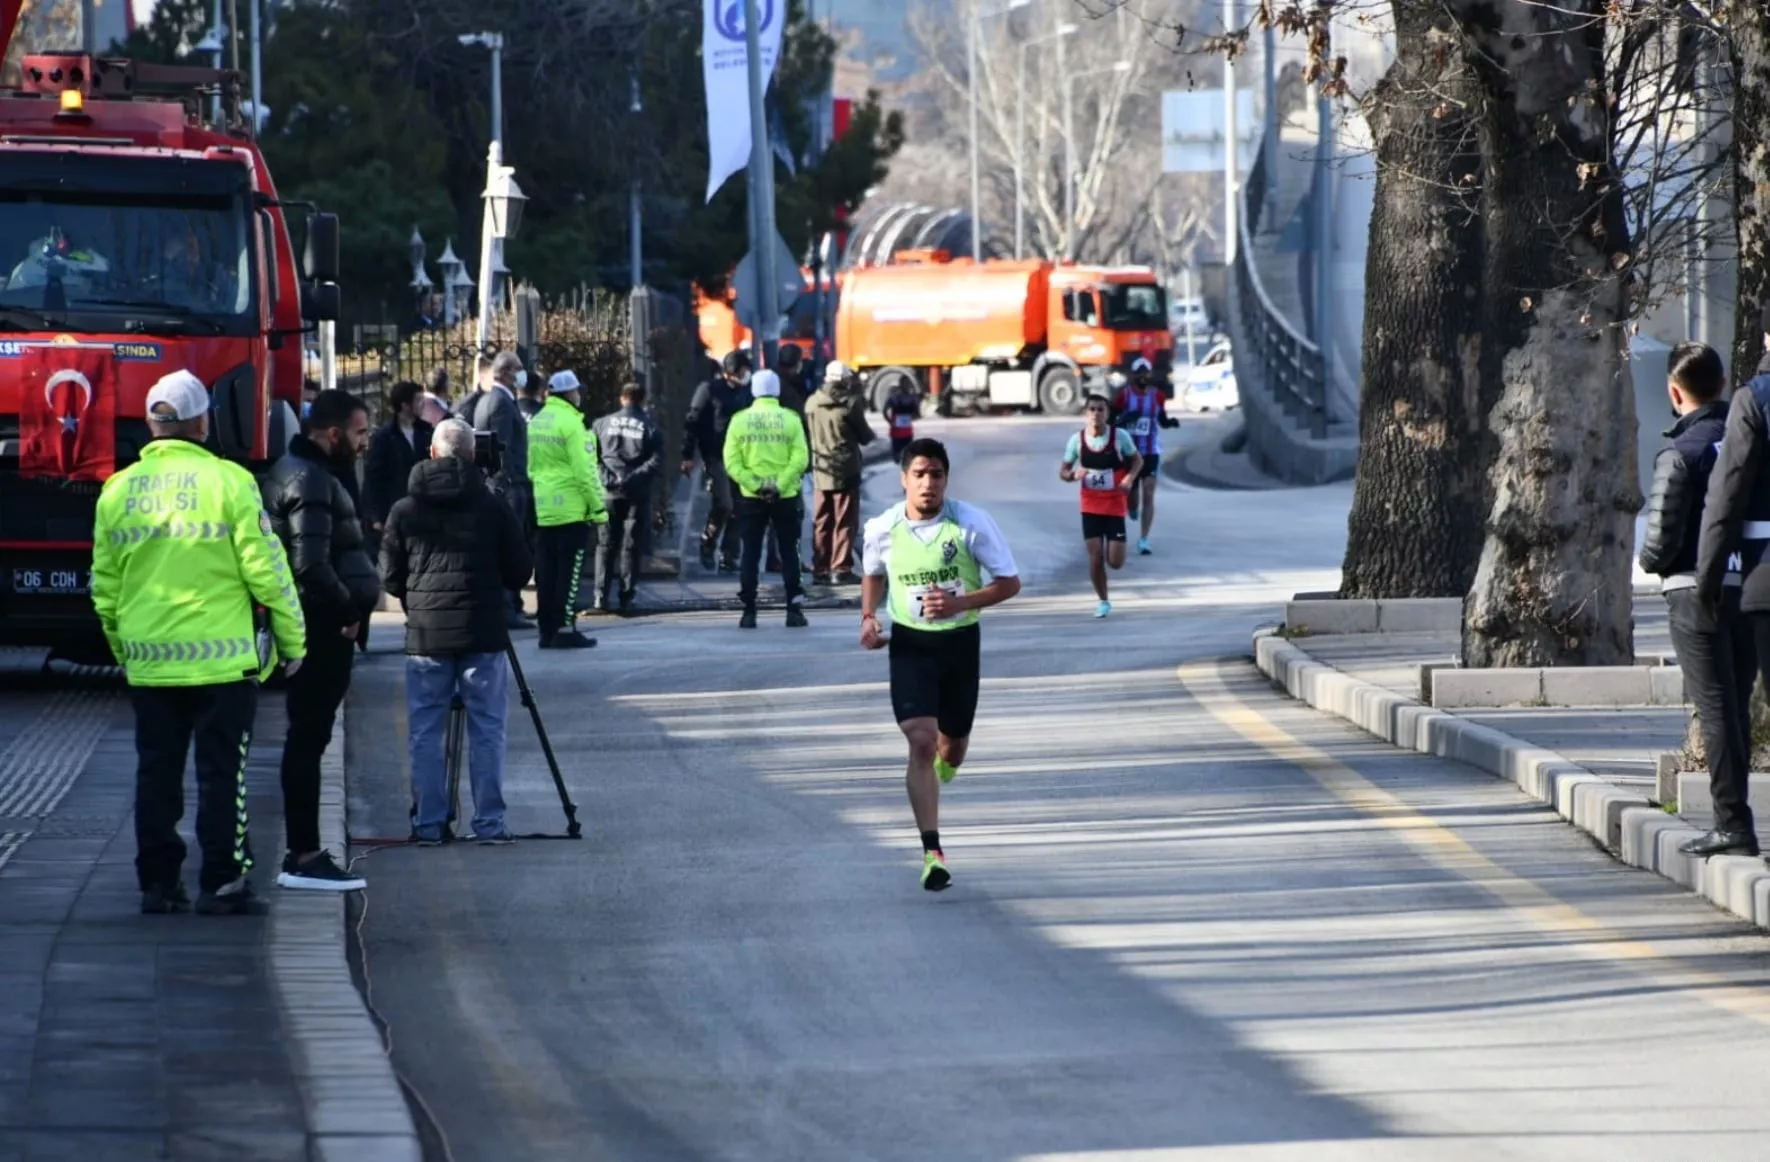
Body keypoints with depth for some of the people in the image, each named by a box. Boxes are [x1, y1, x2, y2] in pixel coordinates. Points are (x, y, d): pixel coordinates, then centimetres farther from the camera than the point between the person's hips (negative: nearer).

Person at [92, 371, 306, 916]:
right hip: (222, 658, -4)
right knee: (222, 771, 3)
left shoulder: (119, 491, 4)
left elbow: (105, 585, 9)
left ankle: (157, 882, 12)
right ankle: (222, 885, 3)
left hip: (147, 661, 4)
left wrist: (121, 646, 22)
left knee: (156, 771, 11)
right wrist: (293, 639, 2)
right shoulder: (227, 482, -10)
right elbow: (265, 569, -9)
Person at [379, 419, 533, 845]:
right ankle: (489, 823, 3)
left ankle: (429, 824, 5)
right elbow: (520, 572, 3)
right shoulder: (493, 508, -2)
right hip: (483, 634, -1)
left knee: (425, 734, 7)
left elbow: (390, 577, 5)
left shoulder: (405, 511, 0)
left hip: (426, 635, 1)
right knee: (487, 731, 5)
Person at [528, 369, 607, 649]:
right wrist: (598, 507, -11)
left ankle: (547, 629, 12)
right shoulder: (570, 423, -12)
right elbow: (584, 470, -15)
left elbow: (530, 466, 13)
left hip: (543, 508, 7)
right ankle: (565, 628, -5)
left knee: (546, 570, 9)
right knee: (569, 570, -3)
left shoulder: (537, 422, 10)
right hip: (571, 508, -7)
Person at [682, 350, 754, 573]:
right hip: (716, 456, -5)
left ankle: (728, 557, 9)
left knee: (737, 508, 2)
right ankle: (708, 544, 10)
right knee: (723, 503, -13)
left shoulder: (747, 390, 9)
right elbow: (692, 422, -5)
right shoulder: (710, 389, -5)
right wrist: (688, 456, -10)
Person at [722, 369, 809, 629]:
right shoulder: (790, 419, -3)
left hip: (750, 498, 0)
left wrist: (754, 485, -9)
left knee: (750, 554, 6)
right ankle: (794, 609, 6)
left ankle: (749, 612, 2)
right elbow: (799, 459, -12)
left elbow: (732, 461, -7)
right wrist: (779, 485, -12)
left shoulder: (740, 420, -1)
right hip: (785, 498, 0)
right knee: (789, 553, 9)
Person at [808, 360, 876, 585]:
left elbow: (809, 433, 10)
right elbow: (865, 436, -4)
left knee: (822, 522, 11)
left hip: (821, 469, 4)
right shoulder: (851, 403, -13)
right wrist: (869, 434, 16)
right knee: (845, 522, 1)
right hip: (846, 469, -4)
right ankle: (841, 569, -3)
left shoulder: (813, 403, 1)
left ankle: (820, 569, 12)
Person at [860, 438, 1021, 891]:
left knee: (952, 744, 14)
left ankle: (945, 762, 56)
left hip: (961, 642, 1)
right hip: (910, 644, -1)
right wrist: (868, 617, -1)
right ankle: (932, 852, -19)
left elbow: (1010, 583, -8)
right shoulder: (882, 530, -7)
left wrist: (961, 602, -22)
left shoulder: (972, 524, -13)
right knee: (921, 739, -17)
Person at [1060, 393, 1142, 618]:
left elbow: (1137, 459, 5)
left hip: (1115, 506, -1)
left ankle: (1116, 546, 33)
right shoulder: (1077, 439, -5)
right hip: (1090, 506, 1)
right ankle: (1103, 601, 15)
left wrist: (1130, 478, -15)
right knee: (1095, 556, -4)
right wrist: (1073, 475, -20)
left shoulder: (1120, 436, -10)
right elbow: (1063, 471, 4)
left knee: (1115, 562, -5)